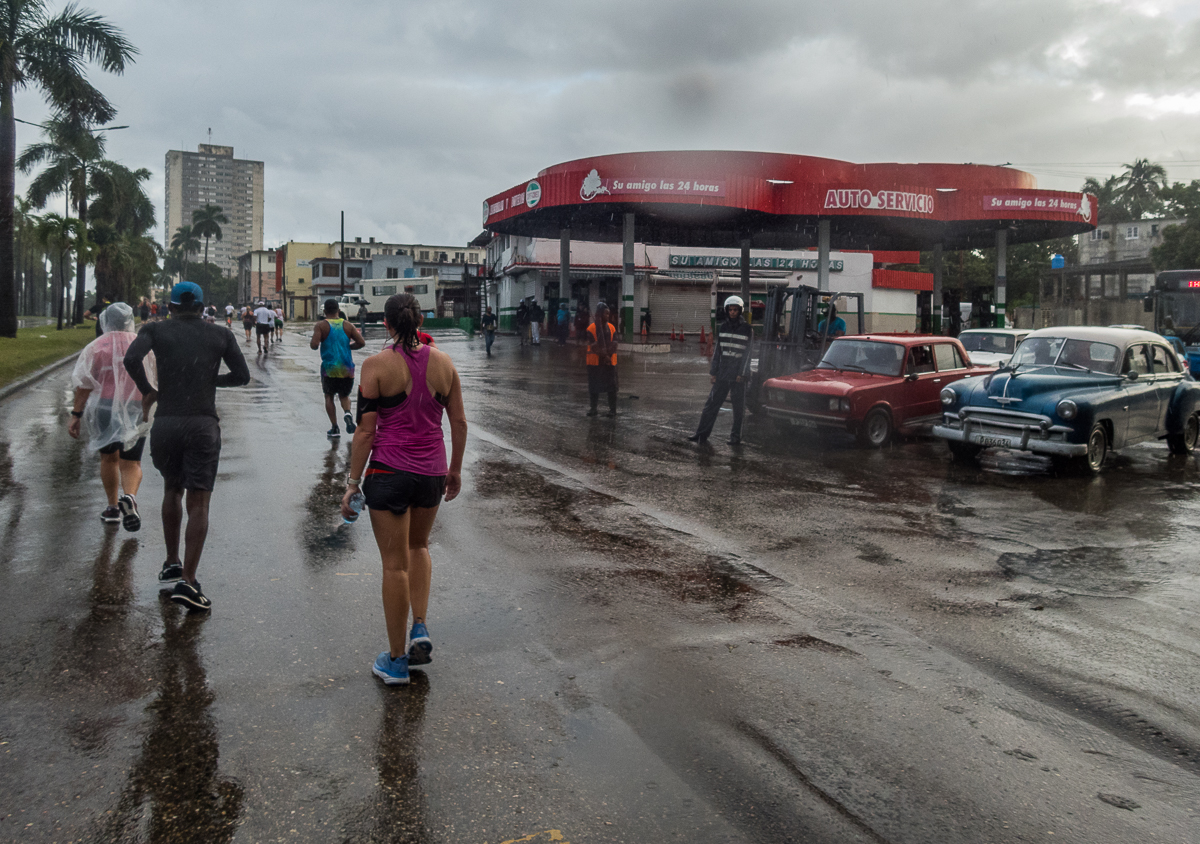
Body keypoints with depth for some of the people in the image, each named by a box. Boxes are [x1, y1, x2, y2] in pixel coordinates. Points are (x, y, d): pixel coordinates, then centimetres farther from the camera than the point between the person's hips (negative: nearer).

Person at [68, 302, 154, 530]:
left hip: (104, 409, -1)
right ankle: (129, 497, -26)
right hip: (136, 412, 1)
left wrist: (76, 414, -4)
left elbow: (84, 385, -7)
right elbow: (153, 382, 7)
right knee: (131, 462, 4)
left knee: (108, 458, 18)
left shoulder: (96, 347, -4)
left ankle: (113, 507, 25)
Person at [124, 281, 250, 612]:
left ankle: (172, 564, 31)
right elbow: (242, 375, 9)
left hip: (166, 423, 2)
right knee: (198, 504, -2)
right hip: (203, 424, -2)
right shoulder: (220, 335, 9)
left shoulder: (156, 330, 6)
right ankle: (187, 580, -12)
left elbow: (131, 359, -11)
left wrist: (148, 391, 4)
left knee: (172, 491, 24)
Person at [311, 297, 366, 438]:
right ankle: (347, 413, -12)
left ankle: (335, 428, 10)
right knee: (344, 395, 20)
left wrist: (311, 342, 7)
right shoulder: (348, 325, 4)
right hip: (347, 369, 2)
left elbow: (314, 345, -16)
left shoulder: (321, 325, -5)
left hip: (330, 369, -2)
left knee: (329, 396, 16)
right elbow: (361, 343, -3)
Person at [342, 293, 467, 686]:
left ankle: (396, 660, 17)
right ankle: (420, 630, 16)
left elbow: (366, 430, -10)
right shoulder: (443, 362, 2)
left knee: (395, 563, 6)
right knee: (418, 546, 27)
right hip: (432, 471, 4)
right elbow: (459, 422, 6)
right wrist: (455, 470, 18)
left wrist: (353, 482, -2)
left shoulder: (376, 365, -9)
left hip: (389, 470, -4)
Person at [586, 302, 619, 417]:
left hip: (610, 362, 2)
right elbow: (593, 346, -13)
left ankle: (612, 409, 6)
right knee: (594, 386, 6)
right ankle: (593, 408, 17)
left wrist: (607, 356, -16)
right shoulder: (591, 329, -6)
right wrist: (605, 356, -18)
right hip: (595, 362, -2)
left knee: (611, 386, 1)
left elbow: (614, 345, -2)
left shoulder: (611, 328, 4)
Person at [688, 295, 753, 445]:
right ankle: (702, 433, 5)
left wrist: (742, 374, -11)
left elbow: (748, 352, -5)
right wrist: (713, 371, 8)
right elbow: (717, 351, 13)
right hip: (722, 374, 4)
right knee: (711, 403, 1)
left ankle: (735, 436, 15)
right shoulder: (723, 328, 10)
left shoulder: (747, 329, -3)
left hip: (738, 376, -4)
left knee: (738, 407, 5)